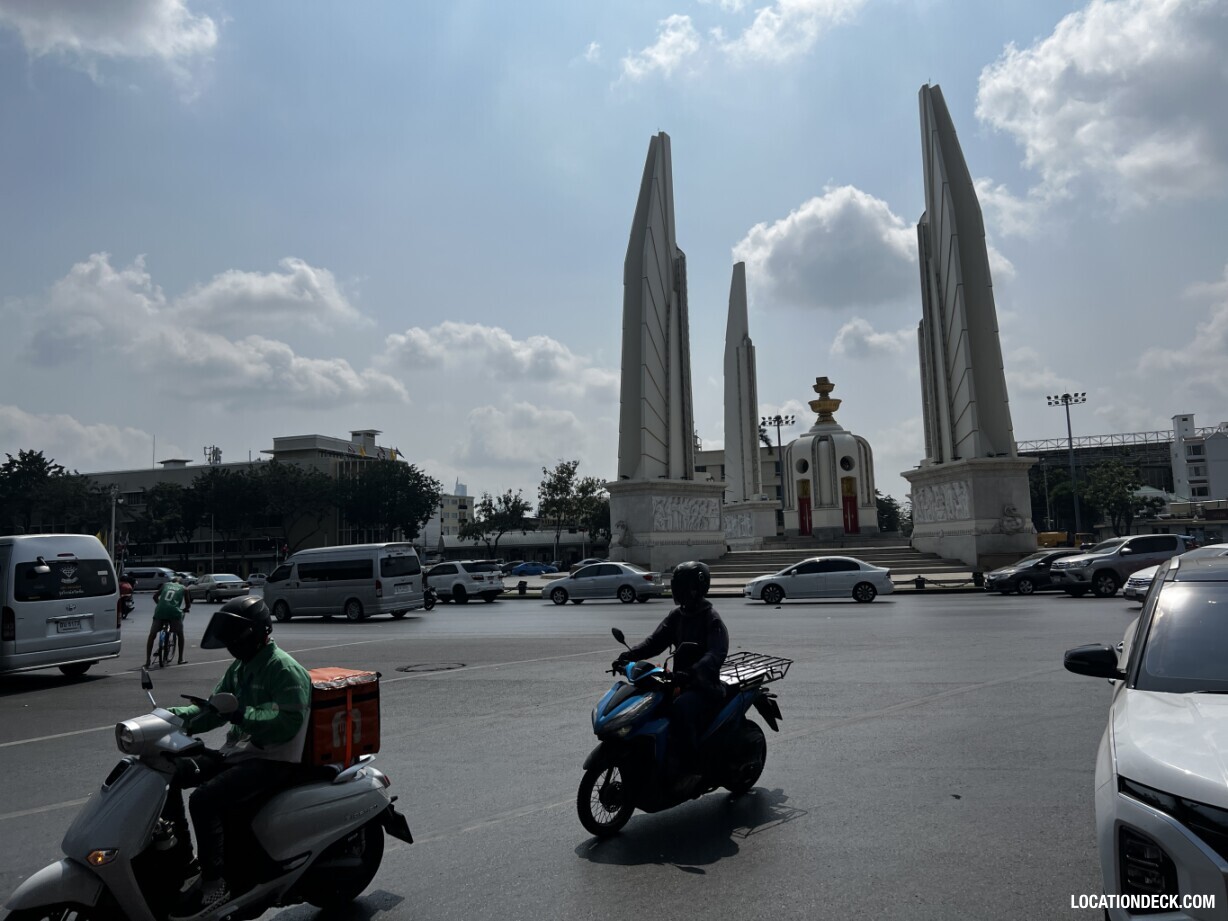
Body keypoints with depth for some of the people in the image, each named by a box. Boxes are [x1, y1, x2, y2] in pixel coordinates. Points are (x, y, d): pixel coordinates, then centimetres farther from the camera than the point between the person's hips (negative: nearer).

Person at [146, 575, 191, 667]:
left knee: (152, 635, 12)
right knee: (180, 634, 18)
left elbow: (155, 596, 21)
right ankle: (181, 658, 17)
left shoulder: (165, 585, 24)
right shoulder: (183, 589, 19)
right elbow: (188, 604, 19)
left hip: (160, 611, 1)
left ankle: (147, 661, 5)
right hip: (174, 612, -1)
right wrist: (184, 610, 40)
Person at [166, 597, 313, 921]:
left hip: (273, 760, -10)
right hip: (237, 752, 10)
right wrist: (176, 716, -4)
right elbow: (214, 709, 14)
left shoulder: (284, 669, -17)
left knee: (204, 798, -27)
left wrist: (241, 714, -34)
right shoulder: (240, 668, 13)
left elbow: (288, 723, -26)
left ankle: (214, 883, -15)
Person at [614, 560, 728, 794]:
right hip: (680, 682, 8)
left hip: (705, 686, -7)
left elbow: (717, 653, -26)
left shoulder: (712, 619, -10)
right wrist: (629, 655, -13)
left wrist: (693, 672, -44)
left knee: (680, 708, -36)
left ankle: (689, 770, -26)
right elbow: (656, 641, 5)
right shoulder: (676, 615, 12)